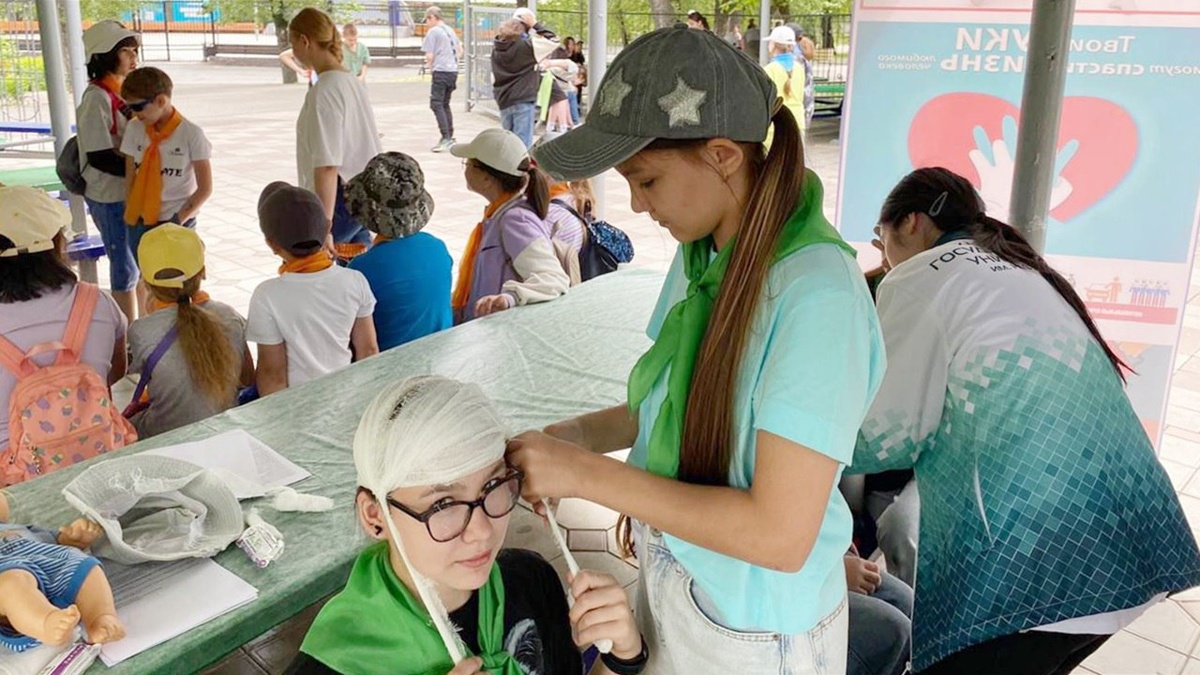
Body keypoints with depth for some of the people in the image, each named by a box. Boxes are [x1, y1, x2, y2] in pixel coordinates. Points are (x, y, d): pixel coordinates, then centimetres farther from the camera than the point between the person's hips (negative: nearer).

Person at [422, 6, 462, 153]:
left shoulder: (433, 32, -7)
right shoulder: (450, 30, 17)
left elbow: (429, 56, -10)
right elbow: (460, 51, 24)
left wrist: (430, 67, 7)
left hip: (440, 71, -8)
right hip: (453, 71, 8)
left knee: (436, 104, -7)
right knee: (445, 104, 16)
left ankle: (446, 138, -16)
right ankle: (449, 138, 17)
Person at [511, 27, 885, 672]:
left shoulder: (816, 293, -28)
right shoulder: (700, 254, -4)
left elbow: (781, 534, -29)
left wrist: (590, 474, -26)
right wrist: (570, 435, -8)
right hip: (668, 578, 6)